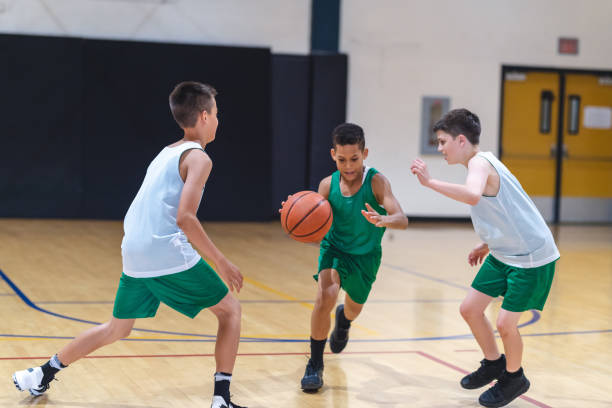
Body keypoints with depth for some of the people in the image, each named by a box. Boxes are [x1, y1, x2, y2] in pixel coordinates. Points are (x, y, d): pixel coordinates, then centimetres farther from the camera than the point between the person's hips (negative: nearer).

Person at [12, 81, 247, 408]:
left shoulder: (165, 154, 21)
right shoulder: (198, 157, -5)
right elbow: (185, 217, -17)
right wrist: (221, 262, -14)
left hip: (134, 256, 8)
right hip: (170, 255, -8)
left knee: (117, 329, 23)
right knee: (230, 310, 6)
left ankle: (43, 375, 29)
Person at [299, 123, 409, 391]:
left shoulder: (376, 182, -25)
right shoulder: (328, 185, -17)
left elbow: (402, 220, -36)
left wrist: (383, 220, -58)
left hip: (365, 255, 1)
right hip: (334, 248, 0)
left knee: (354, 308, 22)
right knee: (325, 296, -27)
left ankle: (343, 318, 64)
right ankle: (315, 364, -9)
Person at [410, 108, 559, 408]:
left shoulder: (479, 163, -21)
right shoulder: (482, 163, 9)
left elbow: (473, 195, -46)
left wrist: (430, 182, -41)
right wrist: (487, 245, 21)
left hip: (532, 258, -10)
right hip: (504, 253, 10)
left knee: (505, 323, -7)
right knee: (470, 309, 10)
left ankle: (514, 378, 20)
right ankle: (494, 364, 32)